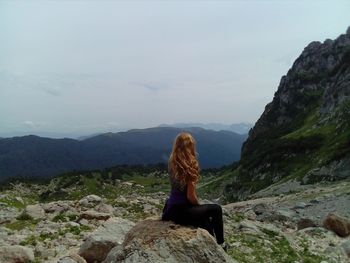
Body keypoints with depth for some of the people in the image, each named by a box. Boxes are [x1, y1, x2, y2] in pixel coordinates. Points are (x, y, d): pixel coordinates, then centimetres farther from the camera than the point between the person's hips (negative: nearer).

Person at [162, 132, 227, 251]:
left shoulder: (172, 163, 1)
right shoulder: (190, 167, -20)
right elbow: (190, 196, -17)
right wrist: (198, 205, 0)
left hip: (170, 209, 7)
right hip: (181, 212, -7)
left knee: (205, 213, 29)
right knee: (216, 209, 14)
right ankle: (220, 244, 29)